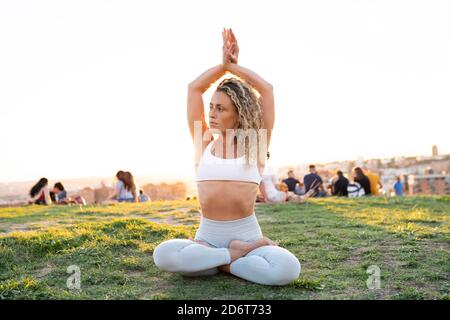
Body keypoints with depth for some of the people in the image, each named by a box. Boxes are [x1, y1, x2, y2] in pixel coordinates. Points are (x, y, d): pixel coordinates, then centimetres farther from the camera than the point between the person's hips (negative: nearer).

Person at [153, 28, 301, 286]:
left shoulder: (255, 145, 2)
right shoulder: (204, 142, 7)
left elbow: (267, 90, -2)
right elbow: (194, 89, 6)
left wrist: (234, 65, 7)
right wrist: (223, 63, 5)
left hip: (246, 234, -1)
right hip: (208, 236, 2)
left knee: (288, 269, -32)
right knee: (163, 255, -30)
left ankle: (224, 262, -9)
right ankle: (237, 255, -12)